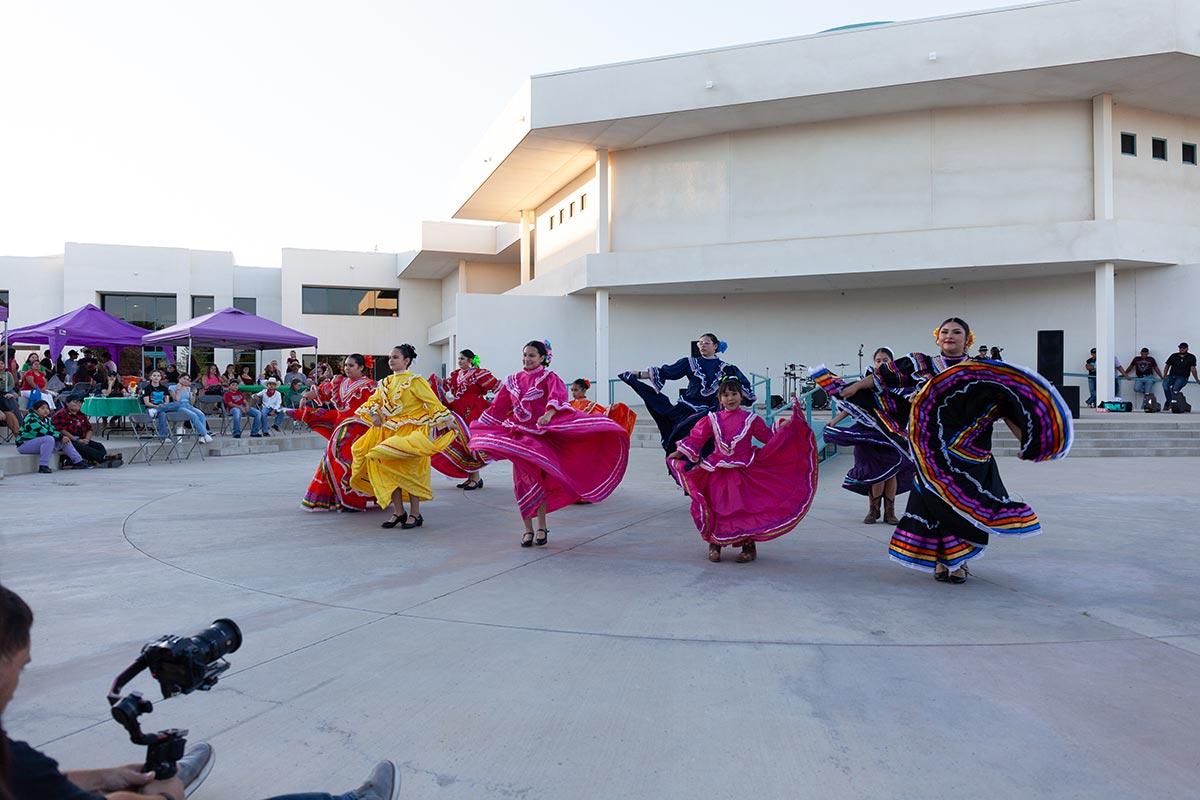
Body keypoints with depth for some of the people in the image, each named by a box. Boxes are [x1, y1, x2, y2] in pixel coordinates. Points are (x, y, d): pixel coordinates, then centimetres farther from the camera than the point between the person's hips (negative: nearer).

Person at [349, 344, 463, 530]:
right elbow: (373, 400, 17)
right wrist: (374, 413, -3)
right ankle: (398, 511, 14)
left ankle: (415, 514, 6)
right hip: (389, 430, 7)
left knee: (409, 471, -5)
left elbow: (433, 402, -10)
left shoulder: (415, 381, -7)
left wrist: (448, 420, -15)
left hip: (411, 431, -6)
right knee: (389, 470, 3)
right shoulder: (386, 382, 12)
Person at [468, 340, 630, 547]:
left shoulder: (549, 378, -2)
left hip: (541, 436, -4)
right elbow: (497, 407, 15)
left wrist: (549, 413, -44)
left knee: (538, 480, -4)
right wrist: (477, 428, 15)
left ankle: (541, 527, 10)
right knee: (522, 482, 1)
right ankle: (528, 529, 10)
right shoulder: (514, 380, 11)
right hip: (518, 436, 4)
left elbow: (557, 395, -23)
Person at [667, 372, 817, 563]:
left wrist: (783, 426, -5)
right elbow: (696, 437, 8)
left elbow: (769, 437, 8)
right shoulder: (712, 419, 5)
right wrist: (680, 452, 5)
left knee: (745, 509, -2)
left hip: (744, 474, -1)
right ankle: (714, 545, 19)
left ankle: (748, 547, 11)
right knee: (717, 509, 3)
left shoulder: (750, 419, 3)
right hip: (717, 474, 1)